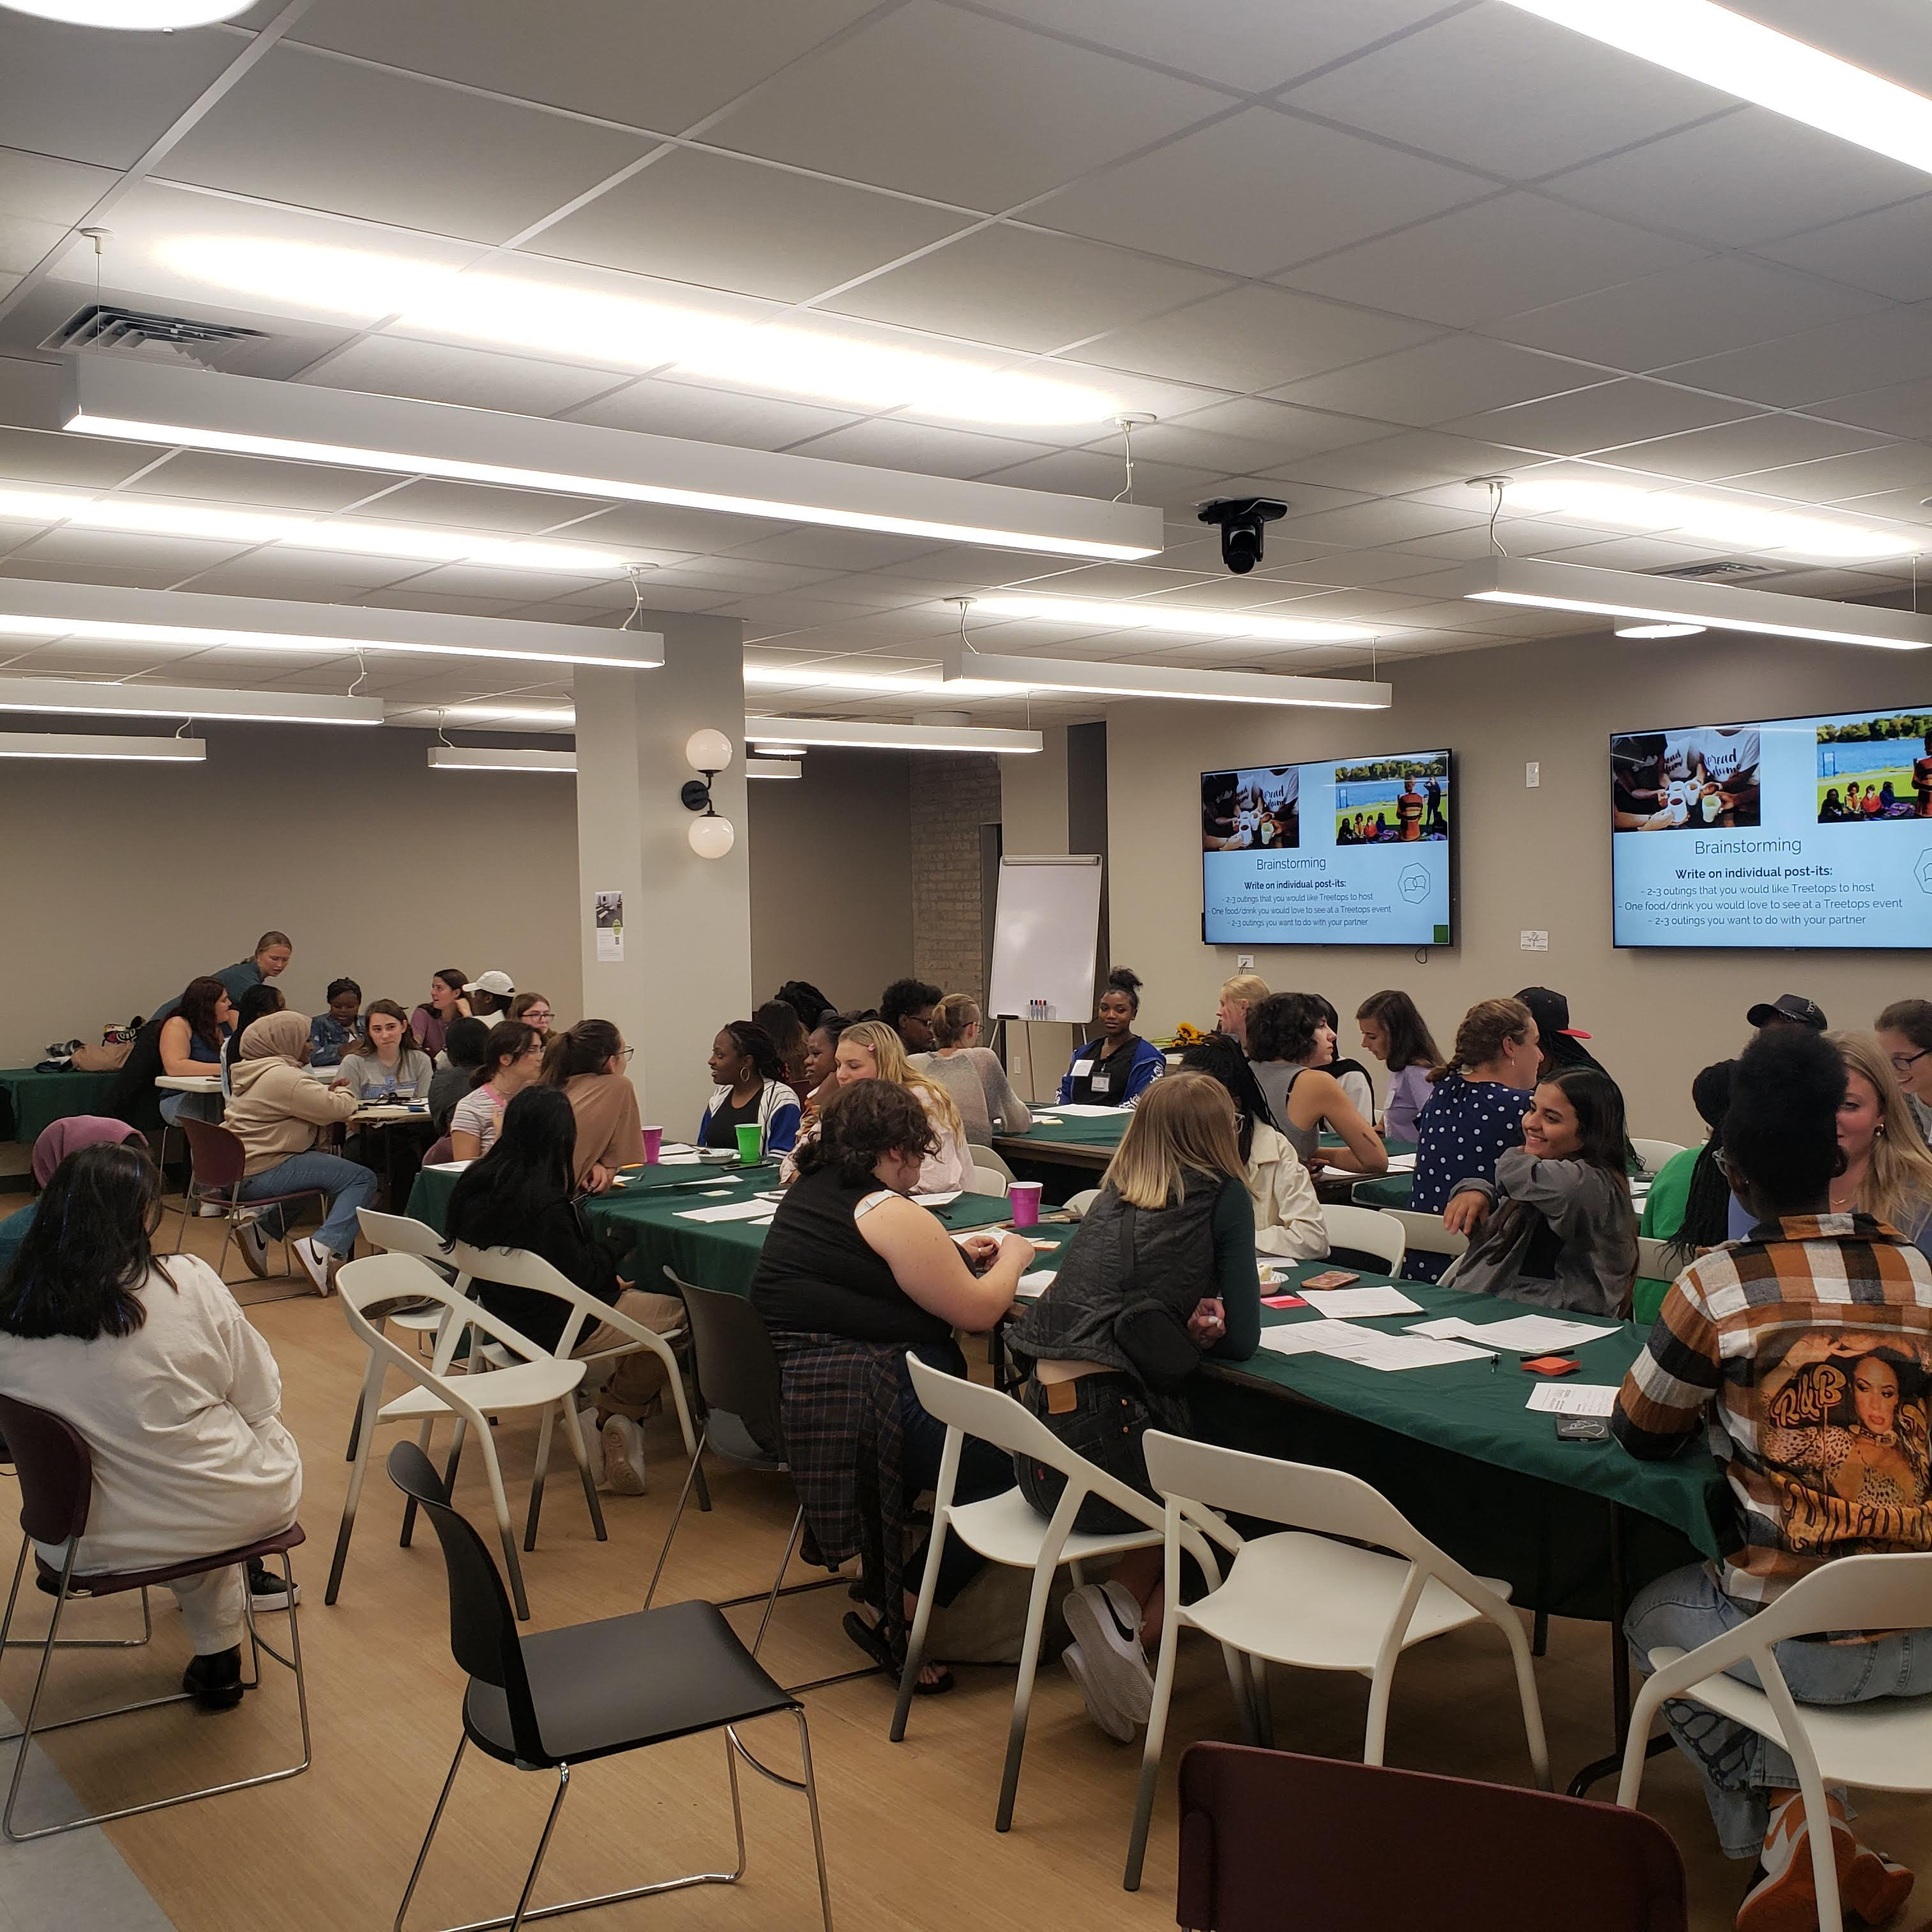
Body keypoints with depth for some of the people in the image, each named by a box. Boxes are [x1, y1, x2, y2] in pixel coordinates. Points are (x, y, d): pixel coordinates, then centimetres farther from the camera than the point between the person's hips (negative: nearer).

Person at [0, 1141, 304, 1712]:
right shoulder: (188, 1283, -19)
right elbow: (260, 1400, -8)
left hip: (94, 1544, 3)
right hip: (236, 1511, -3)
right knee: (273, 1436, 28)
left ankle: (218, 1656, 43)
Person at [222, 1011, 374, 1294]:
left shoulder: (254, 1073, 19)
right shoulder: (282, 1076, -14)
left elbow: (313, 1104, 28)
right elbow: (335, 1110, -15)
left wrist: (331, 1093, 9)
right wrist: (344, 1094, 7)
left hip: (235, 1170, 10)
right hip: (260, 1176, -10)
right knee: (362, 1180, -10)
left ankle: (262, 1228, 19)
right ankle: (322, 1248, -24)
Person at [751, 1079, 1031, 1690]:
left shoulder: (805, 1191, 12)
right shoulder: (890, 1214, -14)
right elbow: (979, 1311, -10)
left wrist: (952, 1254, 21)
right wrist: (1011, 1259, 9)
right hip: (856, 1410, -10)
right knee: (1007, 1468, -1)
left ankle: (881, 1576, 30)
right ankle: (893, 1616, 3)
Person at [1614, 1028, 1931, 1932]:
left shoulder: (1717, 1286, -13)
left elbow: (1641, 1433, 1)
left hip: (1807, 1646, -4)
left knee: (1652, 1615, 26)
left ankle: (1789, 1819, 10)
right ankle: (1813, 1836, 26)